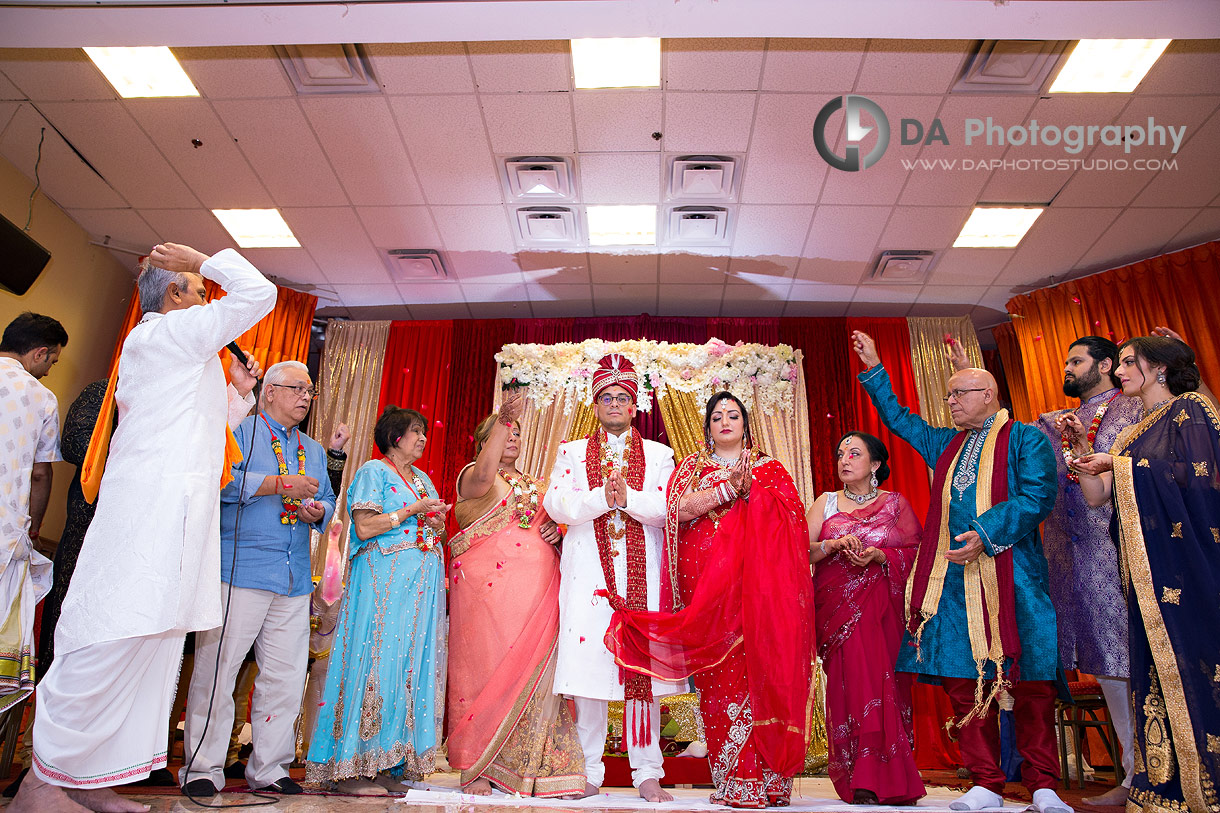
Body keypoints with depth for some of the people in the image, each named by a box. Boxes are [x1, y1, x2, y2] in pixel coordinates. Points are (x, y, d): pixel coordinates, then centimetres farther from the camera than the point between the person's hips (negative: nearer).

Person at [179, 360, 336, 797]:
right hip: (239, 571, -5)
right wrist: (283, 485, -13)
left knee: (285, 678, 7)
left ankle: (269, 770, 18)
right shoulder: (238, 432, 2)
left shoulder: (314, 450, 22)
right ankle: (203, 768, 14)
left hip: (295, 580, 6)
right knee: (217, 670, -2)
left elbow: (327, 499, 22)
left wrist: (319, 511, -1)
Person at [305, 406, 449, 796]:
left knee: (411, 667, 4)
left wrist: (437, 524, 2)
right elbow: (365, 527, -12)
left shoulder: (423, 479, 21)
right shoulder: (374, 471, -1)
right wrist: (413, 510, -11)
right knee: (377, 664, -8)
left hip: (422, 585, 7)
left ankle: (386, 764, 11)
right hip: (384, 582, -7)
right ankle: (351, 768, 1)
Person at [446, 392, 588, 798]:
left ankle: (531, 767, 9)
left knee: (533, 671, 1)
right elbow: (483, 478, -20)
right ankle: (477, 767, 7)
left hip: (537, 593, 5)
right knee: (488, 667, -4)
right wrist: (502, 421, -28)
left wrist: (556, 532, 5)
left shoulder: (536, 487, 23)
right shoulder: (472, 475, 5)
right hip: (489, 589, -5)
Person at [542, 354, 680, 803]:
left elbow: (669, 507, -1)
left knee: (642, 665, -1)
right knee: (587, 662, -1)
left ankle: (647, 772, 10)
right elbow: (555, 504, 0)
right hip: (588, 571, 0)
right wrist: (603, 497, -12)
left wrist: (628, 497, -14)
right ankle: (588, 771, 13)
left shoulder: (658, 454, 13)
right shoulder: (572, 452, 14)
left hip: (642, 574, 0)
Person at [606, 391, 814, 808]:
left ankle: (767, 777, 3)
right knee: (720, 675, -6)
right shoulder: (692, 467, 18)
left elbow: (790, 512, 3)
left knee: (761, 668, -6)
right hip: (707, 581, 0)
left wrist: (751, 489, -9)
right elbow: (680, 508, -1)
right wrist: (728, 488, -9)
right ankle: (735, 781, 0)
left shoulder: (770, 468, 18)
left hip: (758, 580, 0)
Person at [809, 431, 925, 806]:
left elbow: (916, 551, 2)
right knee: (853, 680, -8)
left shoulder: (896, 503, 11)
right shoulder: (826, 502, 12)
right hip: (837, 606, 0)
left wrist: (880, 556, -14)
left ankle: (890, 780, 4)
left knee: (886, 681, -6)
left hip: (884, 607, 0)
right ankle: (863, 781, -2)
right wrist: (834, 545, -14)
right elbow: (802, 550, 3)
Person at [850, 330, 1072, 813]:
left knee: (1028, 679, -1)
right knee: (963, 680, 1)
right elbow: (898, 419, 30)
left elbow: (1037, 498, -9)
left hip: (1010, 573, -5)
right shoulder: (946, 446, 21)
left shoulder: (1025, 439, 4)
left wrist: (985, 534, -19)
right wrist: (873, 370, 26)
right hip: (953, 577, 5)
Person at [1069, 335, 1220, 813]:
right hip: (1149, 571, 7)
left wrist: (1121, 464, -8)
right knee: (1159, 671, 5)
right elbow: (1094, 496, 14)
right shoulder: (1132, 436, 20)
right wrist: (1082, 448, 1)